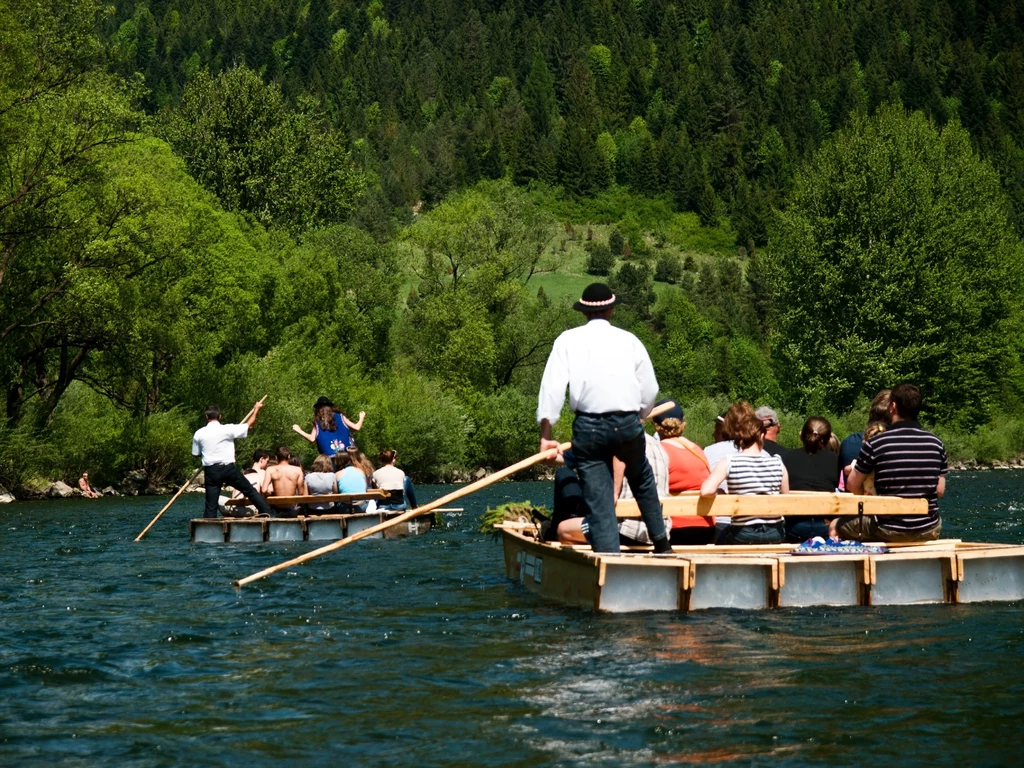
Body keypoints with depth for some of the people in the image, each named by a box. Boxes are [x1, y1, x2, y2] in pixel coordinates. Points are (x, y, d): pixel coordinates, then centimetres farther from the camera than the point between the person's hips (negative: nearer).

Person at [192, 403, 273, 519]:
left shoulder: (198, 434, 0)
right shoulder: (228, 429, -6)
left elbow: (196, 454, 10)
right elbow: (249, 425, 4)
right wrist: (256, 409, 19)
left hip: (210, 471, 1)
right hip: (229, 469, -1)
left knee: (211, 505, 3)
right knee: (250, 491, 15)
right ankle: (266, 512, 15)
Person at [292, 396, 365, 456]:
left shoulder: (317, 422, 6)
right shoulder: (340, 417, 8)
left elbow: (312, 439, 0)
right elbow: (357, 427, 6)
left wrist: (299, 431, 14)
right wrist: (361, 417, 26)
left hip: (329, 457, -1)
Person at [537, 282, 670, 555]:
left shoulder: (568, 340, 6)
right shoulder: (629, 340, 8)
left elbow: (552, 387, -4)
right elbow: (650, 390, 7)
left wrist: (546, 432, -4)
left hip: (588, 427, -1)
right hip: (628, 425, 1)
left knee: (599, 501, 2)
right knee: (643, 481, 26)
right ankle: (661, 543, 33)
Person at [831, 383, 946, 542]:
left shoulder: (876, 443, -12)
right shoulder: (936, 443, -3)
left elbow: (853, 485, -1)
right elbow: (940, 491, 3)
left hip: (889, 531, -4)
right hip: (928, 531, 4)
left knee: (837, 526, 21)